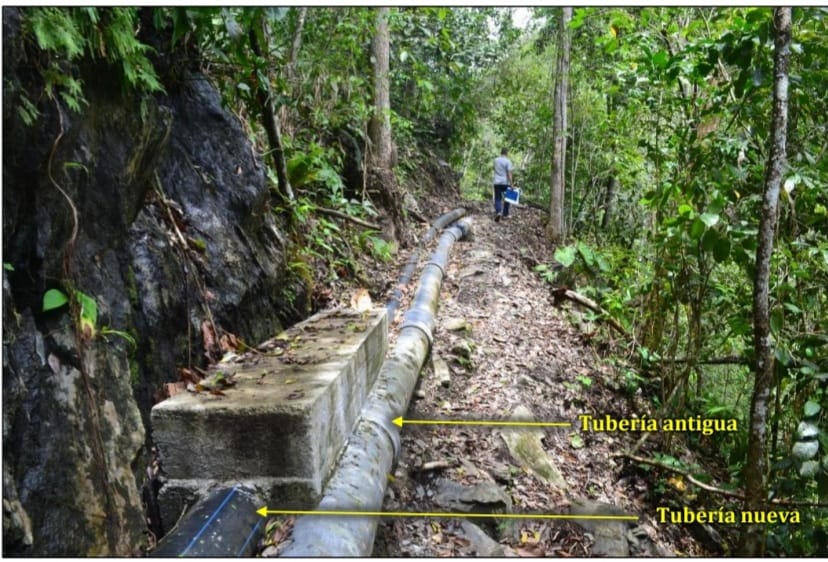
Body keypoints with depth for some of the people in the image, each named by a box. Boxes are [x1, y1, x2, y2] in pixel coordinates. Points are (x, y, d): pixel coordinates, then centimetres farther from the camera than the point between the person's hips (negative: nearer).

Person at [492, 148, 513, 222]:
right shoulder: (508, 161, -9)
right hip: (505, 183, -3)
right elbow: (509, 173, -14)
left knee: (497, 198, 3)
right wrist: (511, 184, -13)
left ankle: (498, 212, -20)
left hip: (497, 182, 3)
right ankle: (505, 214, 16)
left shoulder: (496, 160, 7)